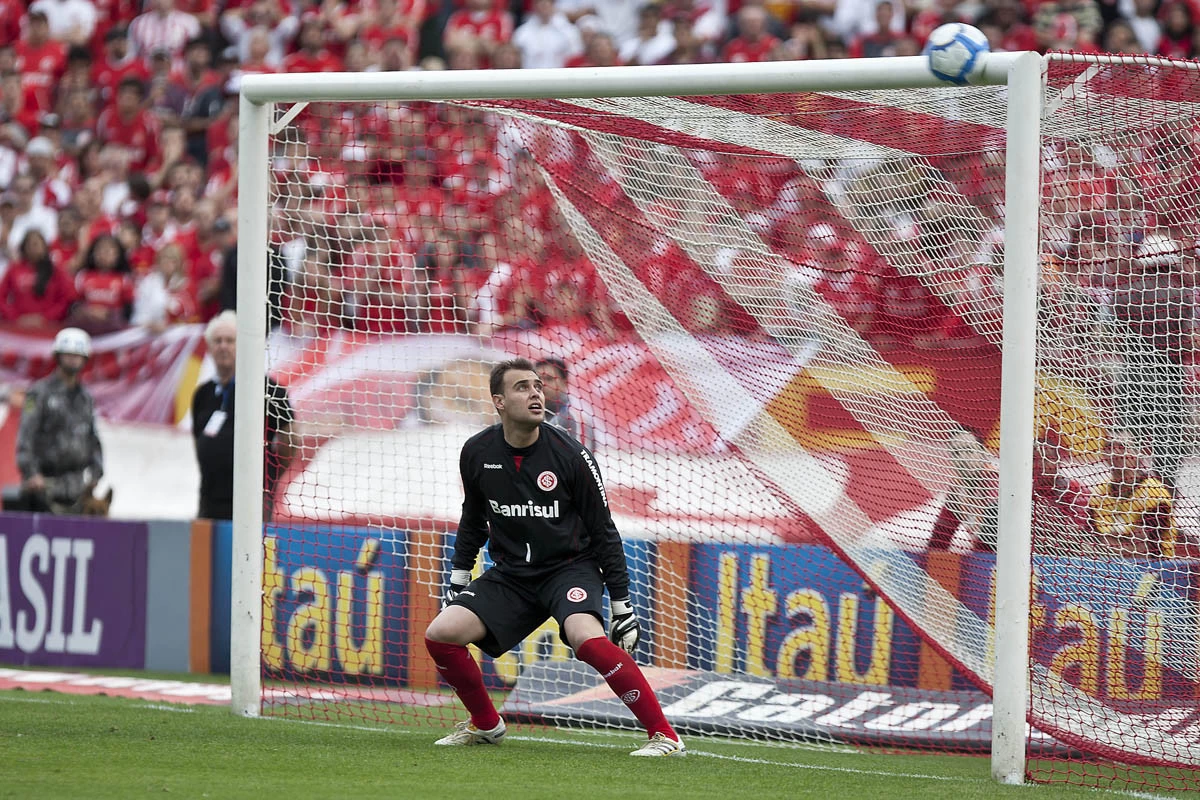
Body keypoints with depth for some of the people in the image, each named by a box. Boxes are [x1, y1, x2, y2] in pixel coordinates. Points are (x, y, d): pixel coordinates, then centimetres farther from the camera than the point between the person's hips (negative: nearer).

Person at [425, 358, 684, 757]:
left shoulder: (570, 454, -14)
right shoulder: (477, 453, -3)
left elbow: (604, 532, -7)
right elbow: (474, 518, 17)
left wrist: (622, 606, -8)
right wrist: (458, 580, 13)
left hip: (571, 567, -5)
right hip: (511, 573, 5)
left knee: (587, 637, -34)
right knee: (440, 634, -12)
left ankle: (664, 735, -26)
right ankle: (485, 724, 13)